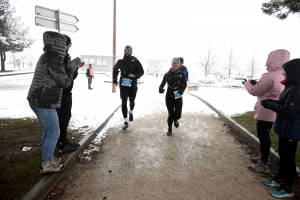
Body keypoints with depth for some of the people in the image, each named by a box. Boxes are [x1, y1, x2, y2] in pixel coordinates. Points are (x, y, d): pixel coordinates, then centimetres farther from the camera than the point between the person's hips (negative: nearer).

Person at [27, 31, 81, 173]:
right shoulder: (53, 59, -17)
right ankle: (47, 164, 12)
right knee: (53, 132, 0)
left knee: (49, 131, 18)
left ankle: (48, 158, 30)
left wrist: (72, 67, 14)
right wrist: (71, 67, -2)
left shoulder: (46, 57, 15)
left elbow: (54, 77, 19)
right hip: (44, 103, -10)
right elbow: (65, 83, -15)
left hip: (37, 101, 10)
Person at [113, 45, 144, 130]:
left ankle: (131, 112, 48)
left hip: (133, 85, -1)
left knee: (132, 101, 13)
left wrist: (135, 76, -19)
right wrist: (115, 80, 12)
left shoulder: (135, 61, -4)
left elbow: (141, 71, -1)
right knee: (124, 103, -3)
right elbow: (115, 70, 19)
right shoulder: (120, 61, 3)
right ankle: (126, 122, 3)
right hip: (123, 85, 1)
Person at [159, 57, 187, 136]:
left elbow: (184, 84, -1)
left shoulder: (181, 74, 0)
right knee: (171, 114, 0)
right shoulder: (167, 74, 0)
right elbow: (163, 83, -3)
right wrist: (160, 88, -25)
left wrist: (182, 90, -22)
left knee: (178, 114, 0)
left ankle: (175, 119, 39)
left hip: (178, 97, 1)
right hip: (169, 97, 0)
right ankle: (169, 129, 23)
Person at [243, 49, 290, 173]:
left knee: (263, 137, 0)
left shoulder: (269, 76, -21)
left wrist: (247, 83, 3)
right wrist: (256, 83, 11)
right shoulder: (282, 76, 9)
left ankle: (264, 164, 10)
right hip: (272, 112, 10)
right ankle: (264, 157, 35)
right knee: (264, 136, 21)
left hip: (264, 112, -10)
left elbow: (255, 92, -14)